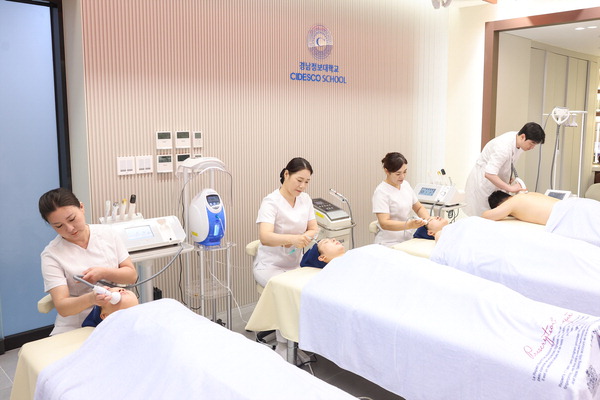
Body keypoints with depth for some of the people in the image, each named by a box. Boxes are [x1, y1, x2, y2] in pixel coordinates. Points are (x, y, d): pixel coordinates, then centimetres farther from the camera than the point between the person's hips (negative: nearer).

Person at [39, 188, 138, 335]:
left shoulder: (107, 233, 5)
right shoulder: (51, 255, -3)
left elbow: (132, 275, 7)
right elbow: (62, 307, -12)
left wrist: (103, 273, -11)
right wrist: (90, 299, -32)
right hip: (74, 327, 0)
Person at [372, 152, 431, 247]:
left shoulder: (406, 185, 11)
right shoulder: (381, 192, -11)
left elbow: (419, 208, 20)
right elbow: (384, 223, -19)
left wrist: (428, 220, -2)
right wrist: (409, 225, -32)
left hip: (407, 240, 6)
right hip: (389, 245, -6)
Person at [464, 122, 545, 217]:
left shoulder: (518, 141, -5)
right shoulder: (504, 147, -31)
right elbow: (489, 174, -38)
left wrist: (510, 177, -1)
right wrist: (510, 188, -35)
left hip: (495, 182, 9)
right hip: (483, 183, -8)